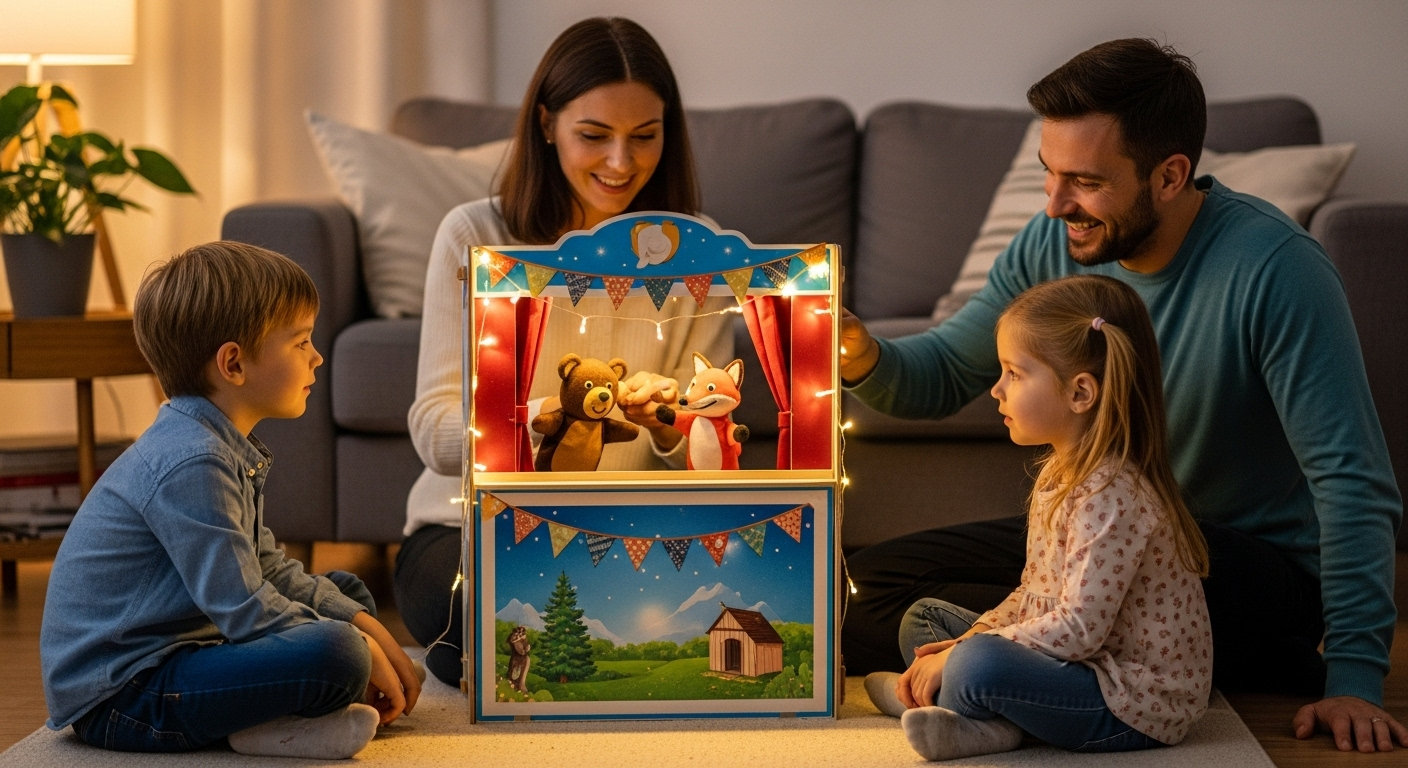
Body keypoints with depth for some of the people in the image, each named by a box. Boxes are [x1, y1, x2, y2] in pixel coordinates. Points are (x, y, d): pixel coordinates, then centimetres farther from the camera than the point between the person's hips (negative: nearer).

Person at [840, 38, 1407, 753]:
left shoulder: (1275, 269, -22)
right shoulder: (1053, 245, -4)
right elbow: (942, 374, 8)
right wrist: (863, 357, -18)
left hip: (1255, 560, -8)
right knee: (868, 585, -6)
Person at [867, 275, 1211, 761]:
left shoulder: (1110, 494, -23)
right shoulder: (1059, 473, 9)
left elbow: (1080, 628, -27)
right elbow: (1032, 595, 14)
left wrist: (964, 652, -21)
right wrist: (969, 640, -2)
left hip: (1134, 703, -11)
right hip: (1085, 666, 11)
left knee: (979, 666, -34)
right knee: (924, 618, 16)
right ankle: (989, 718, -10)